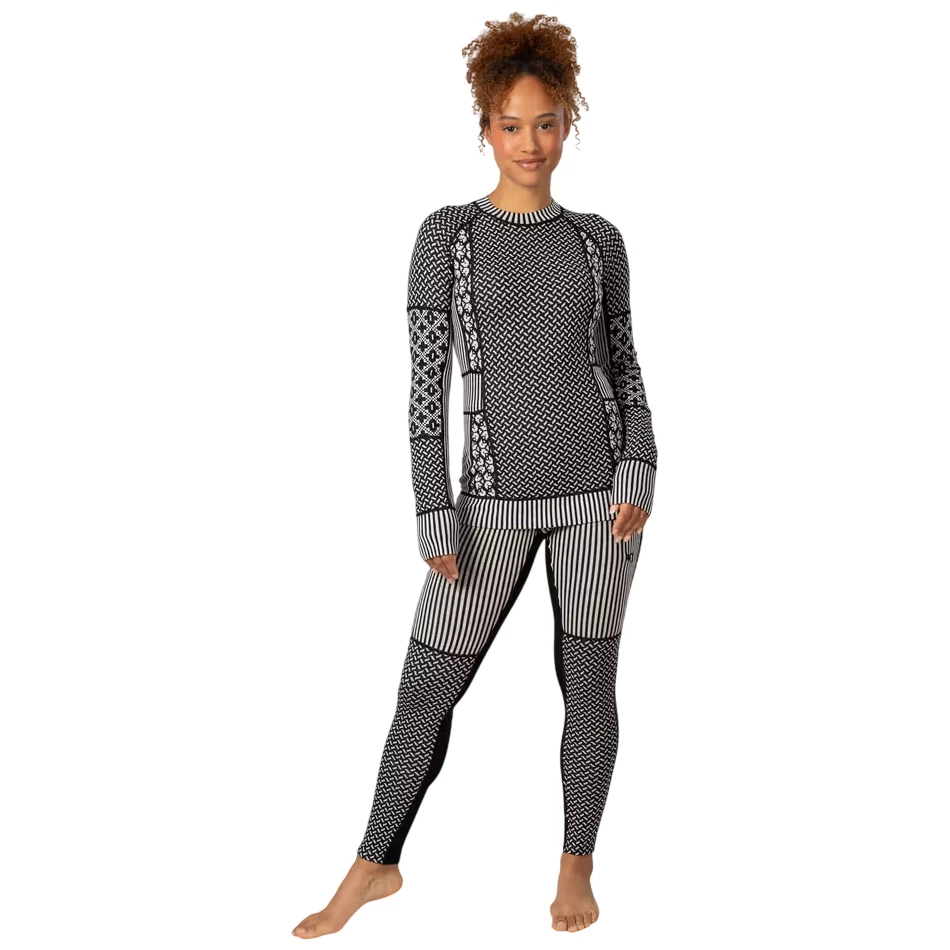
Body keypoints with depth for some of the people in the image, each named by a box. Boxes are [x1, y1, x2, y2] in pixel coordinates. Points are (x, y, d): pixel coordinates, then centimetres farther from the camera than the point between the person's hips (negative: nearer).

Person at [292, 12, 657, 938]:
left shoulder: (597, 241, 5)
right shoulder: (445, 235, -1)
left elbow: (623, 365, 10)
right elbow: (426, 381, -3)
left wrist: (638, 473, -5)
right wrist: (436, 517, -8)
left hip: (597, 487, 1)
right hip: (497, 496, -1)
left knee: (588, 681, 6)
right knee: (427, 686, 3)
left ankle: (576, 867, 25)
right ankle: (374, 865, 21)